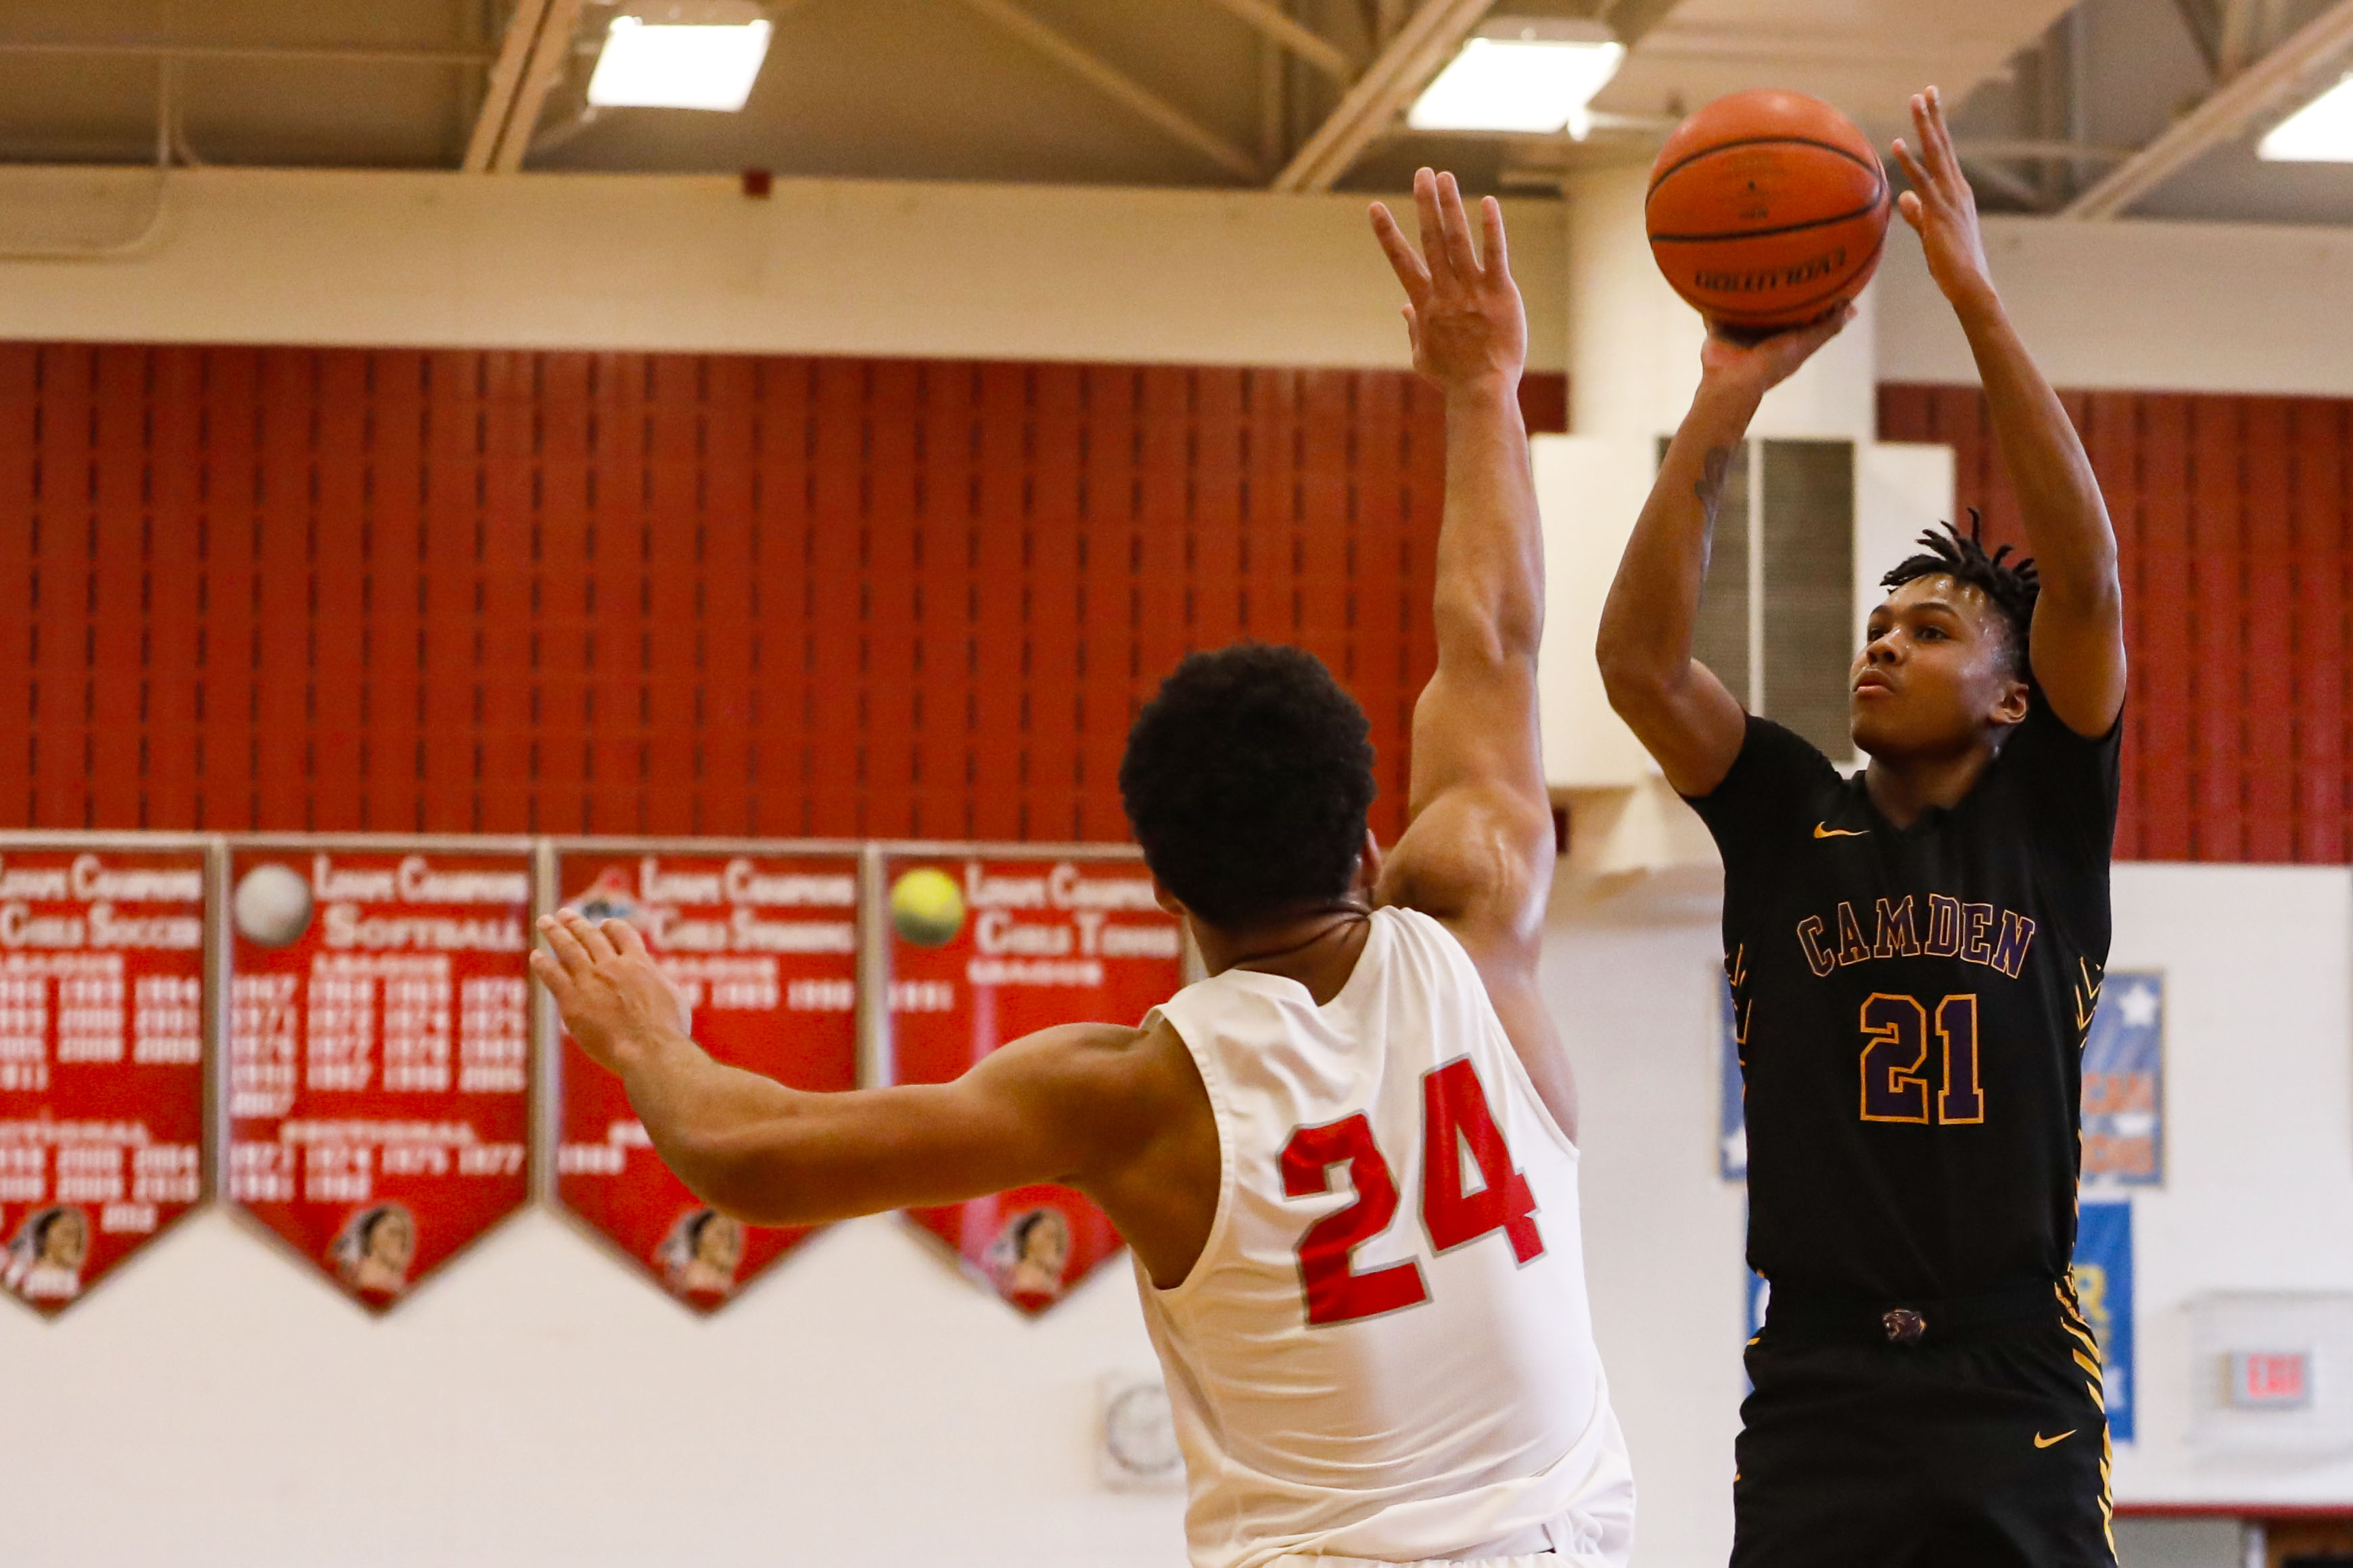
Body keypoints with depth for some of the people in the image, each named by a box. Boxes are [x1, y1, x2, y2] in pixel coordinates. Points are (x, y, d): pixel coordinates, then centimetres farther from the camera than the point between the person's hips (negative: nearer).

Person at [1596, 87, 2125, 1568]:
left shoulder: (2047, 812, 5)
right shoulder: (1790, 817, 9)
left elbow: (2089, 578, -8)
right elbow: (1638, 656, -4)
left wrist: (1977, 295, -14)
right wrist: (1729, 400, -11)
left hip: (2014, 1395, -1)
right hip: (1817, 1382, 1)